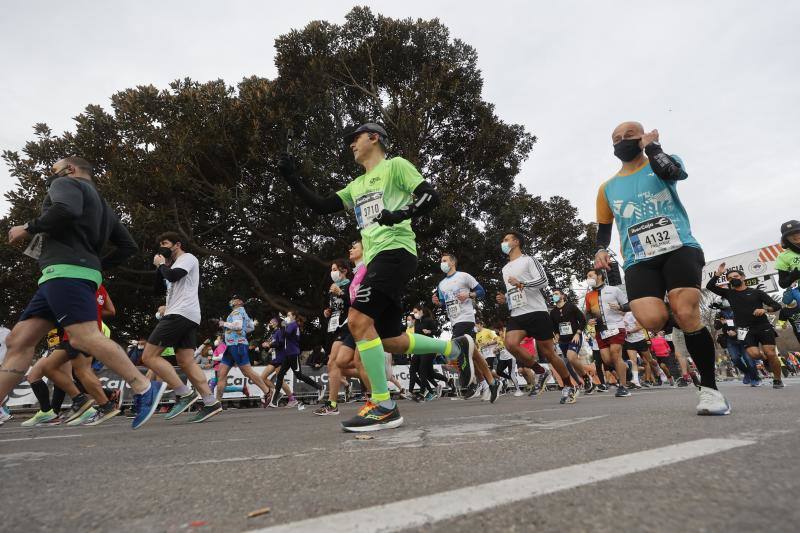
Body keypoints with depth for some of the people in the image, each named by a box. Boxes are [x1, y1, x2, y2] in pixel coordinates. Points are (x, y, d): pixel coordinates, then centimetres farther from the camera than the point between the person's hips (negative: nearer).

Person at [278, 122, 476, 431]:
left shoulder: (395, 165, 6)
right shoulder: (356, 186, 27)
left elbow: (431, 196, -4)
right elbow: (321, 206, 20)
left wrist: (403, 214, -21)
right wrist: (293, 180, 11)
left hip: (395, 251, -8)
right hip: (375, 259, 8)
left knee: (358, 320, -20)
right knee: (390, 341, 7)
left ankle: (384, 407, -13)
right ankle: (456, 348, 23)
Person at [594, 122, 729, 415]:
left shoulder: (664, 162, 10)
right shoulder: (607, 188, 18)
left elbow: (669, 171, -16)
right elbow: (604, 225, 25)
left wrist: (651, 145, 0)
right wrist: (601, 250, 6)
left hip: (679, 249, -2)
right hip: (639, 261, 2)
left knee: (687, 315, -19)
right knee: (652, 320, -24)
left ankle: (709, 388, 0)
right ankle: (674, 316, 14)